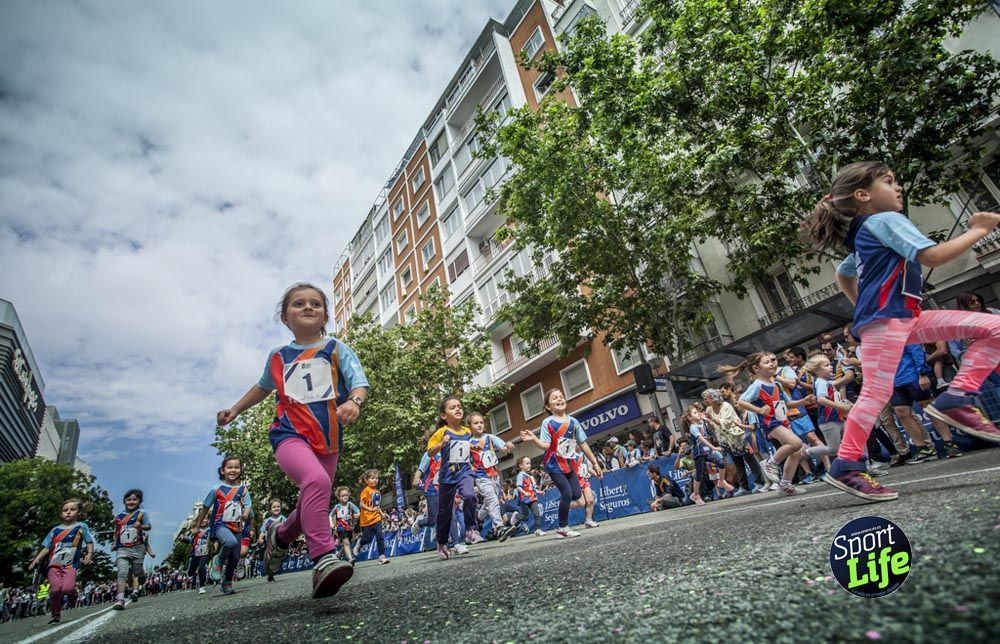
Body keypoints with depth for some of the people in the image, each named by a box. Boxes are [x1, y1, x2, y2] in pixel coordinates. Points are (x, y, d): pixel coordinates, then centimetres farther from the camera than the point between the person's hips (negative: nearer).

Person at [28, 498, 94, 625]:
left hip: (70, 565, -2)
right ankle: (55, 616, 3)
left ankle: (73, 591, 15)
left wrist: (89, 554, -8)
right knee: (56, 589, -18)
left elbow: (89, 542, 6)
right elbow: (47, 547, 15)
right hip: (54, 564, 2)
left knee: (67, 588, -24)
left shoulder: (81, 526, 6)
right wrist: (37, 559, 2)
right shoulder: (56, 530, 14)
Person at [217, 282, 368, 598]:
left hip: (328, 441, 2)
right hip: (290, 435, -1)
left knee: (313, 505, 14)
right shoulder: (278, 357, 11)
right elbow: (264, 387, 32)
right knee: (317, 481, -31)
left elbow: (359, 382, -12)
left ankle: (280, 536, 46)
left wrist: (354, 401, -33)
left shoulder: (336, 349, 2)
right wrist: (235, 409, 29)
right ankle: (324, 560, -31)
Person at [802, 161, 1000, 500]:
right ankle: (845, 467, -8)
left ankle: (955, 399, 1)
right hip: (884, 319, -10)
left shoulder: (863, 233, 24)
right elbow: (932, 256, -15)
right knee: (877, 392, -13)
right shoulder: (886, 220, -4)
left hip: (905, 317, 10)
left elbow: (842, 274, 34)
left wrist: (864, 307, 30)